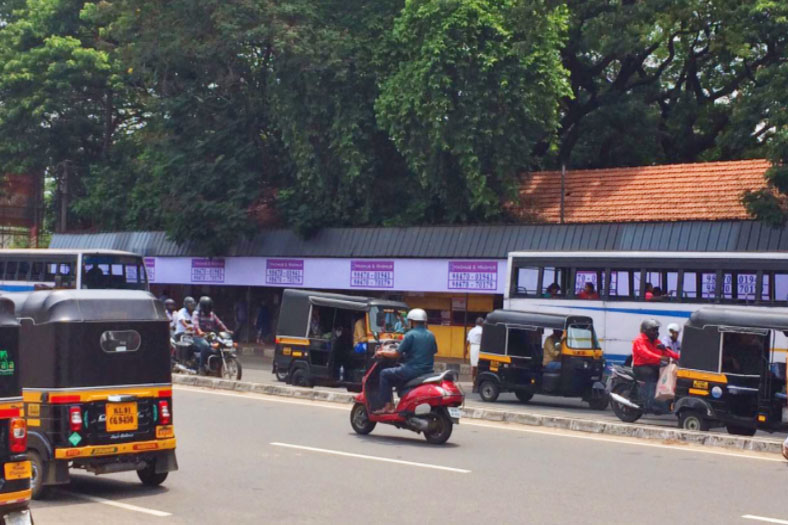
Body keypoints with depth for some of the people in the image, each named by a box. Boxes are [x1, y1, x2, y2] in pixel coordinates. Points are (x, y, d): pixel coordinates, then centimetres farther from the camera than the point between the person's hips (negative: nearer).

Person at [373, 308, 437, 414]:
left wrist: (382, 352, 6)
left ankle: (388, 405, 0)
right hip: (427, 371, 8)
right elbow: (434, 352, 19)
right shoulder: (431, 335, 9)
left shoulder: (410, 335, -12)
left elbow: (397, 354, -11)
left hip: (413, 370, -8)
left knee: (385, 374, 8)